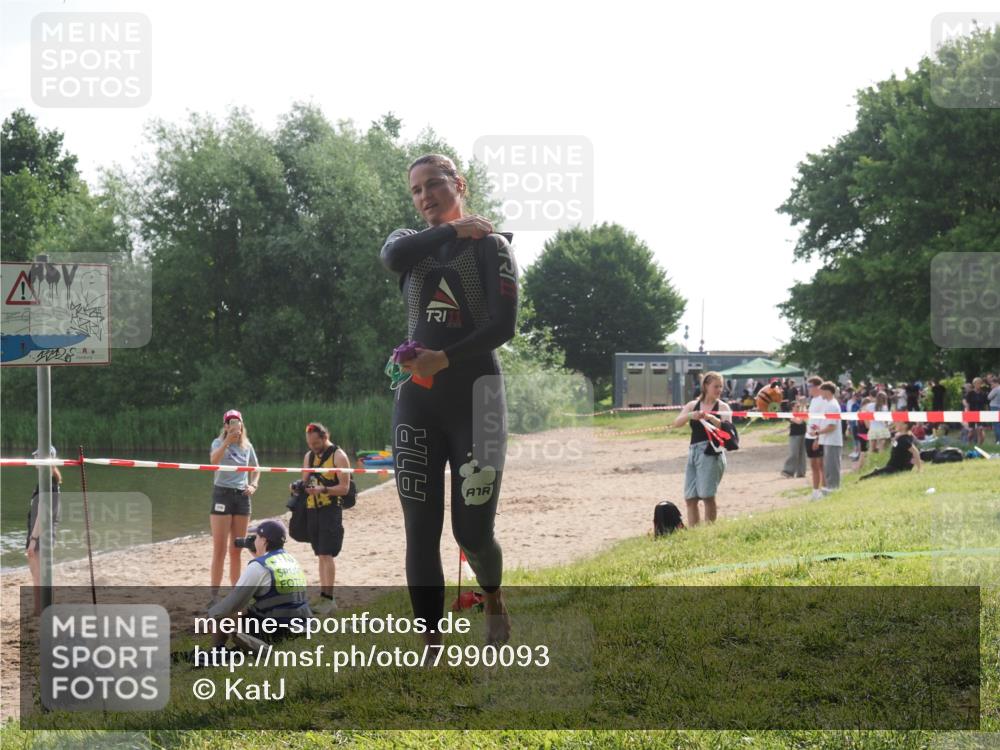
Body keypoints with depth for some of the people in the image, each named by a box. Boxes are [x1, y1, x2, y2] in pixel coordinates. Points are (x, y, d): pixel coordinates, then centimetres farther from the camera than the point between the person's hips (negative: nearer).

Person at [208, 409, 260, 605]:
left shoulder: (247, 446, 9)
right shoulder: (219, 443, -4)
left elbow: (256, 469, 24)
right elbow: (213, 460, -26)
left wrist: (253, 485, 6)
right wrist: (227, 441, -36)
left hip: (242, 496, 5)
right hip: (222, 494, -5)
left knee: (236, 550, 11)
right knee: (220, 549, -8)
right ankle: (215, 595, -6)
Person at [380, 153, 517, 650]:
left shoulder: (490, 245, 1)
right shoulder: (411, 242, 13)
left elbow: (504, 325, -10)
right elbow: (394, 256, -13)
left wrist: (446, 358, -20)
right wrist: (454, 229, -8)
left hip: (474, 396, -3)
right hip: (417, 400, 4)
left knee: (472, 532, -5)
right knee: (421, 532, -2)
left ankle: (494, 599, 27)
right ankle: (431, 646, 2)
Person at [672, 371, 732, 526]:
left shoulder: (723, 407, 4)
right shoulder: (692, 405, 12)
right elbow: (676, 423, -1)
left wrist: (711, 418, -28)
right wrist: (691, 415, -21)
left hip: (712, 452, -4)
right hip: (693, 451, 4)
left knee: (707, 495, -10)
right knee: (690, 498, 2)